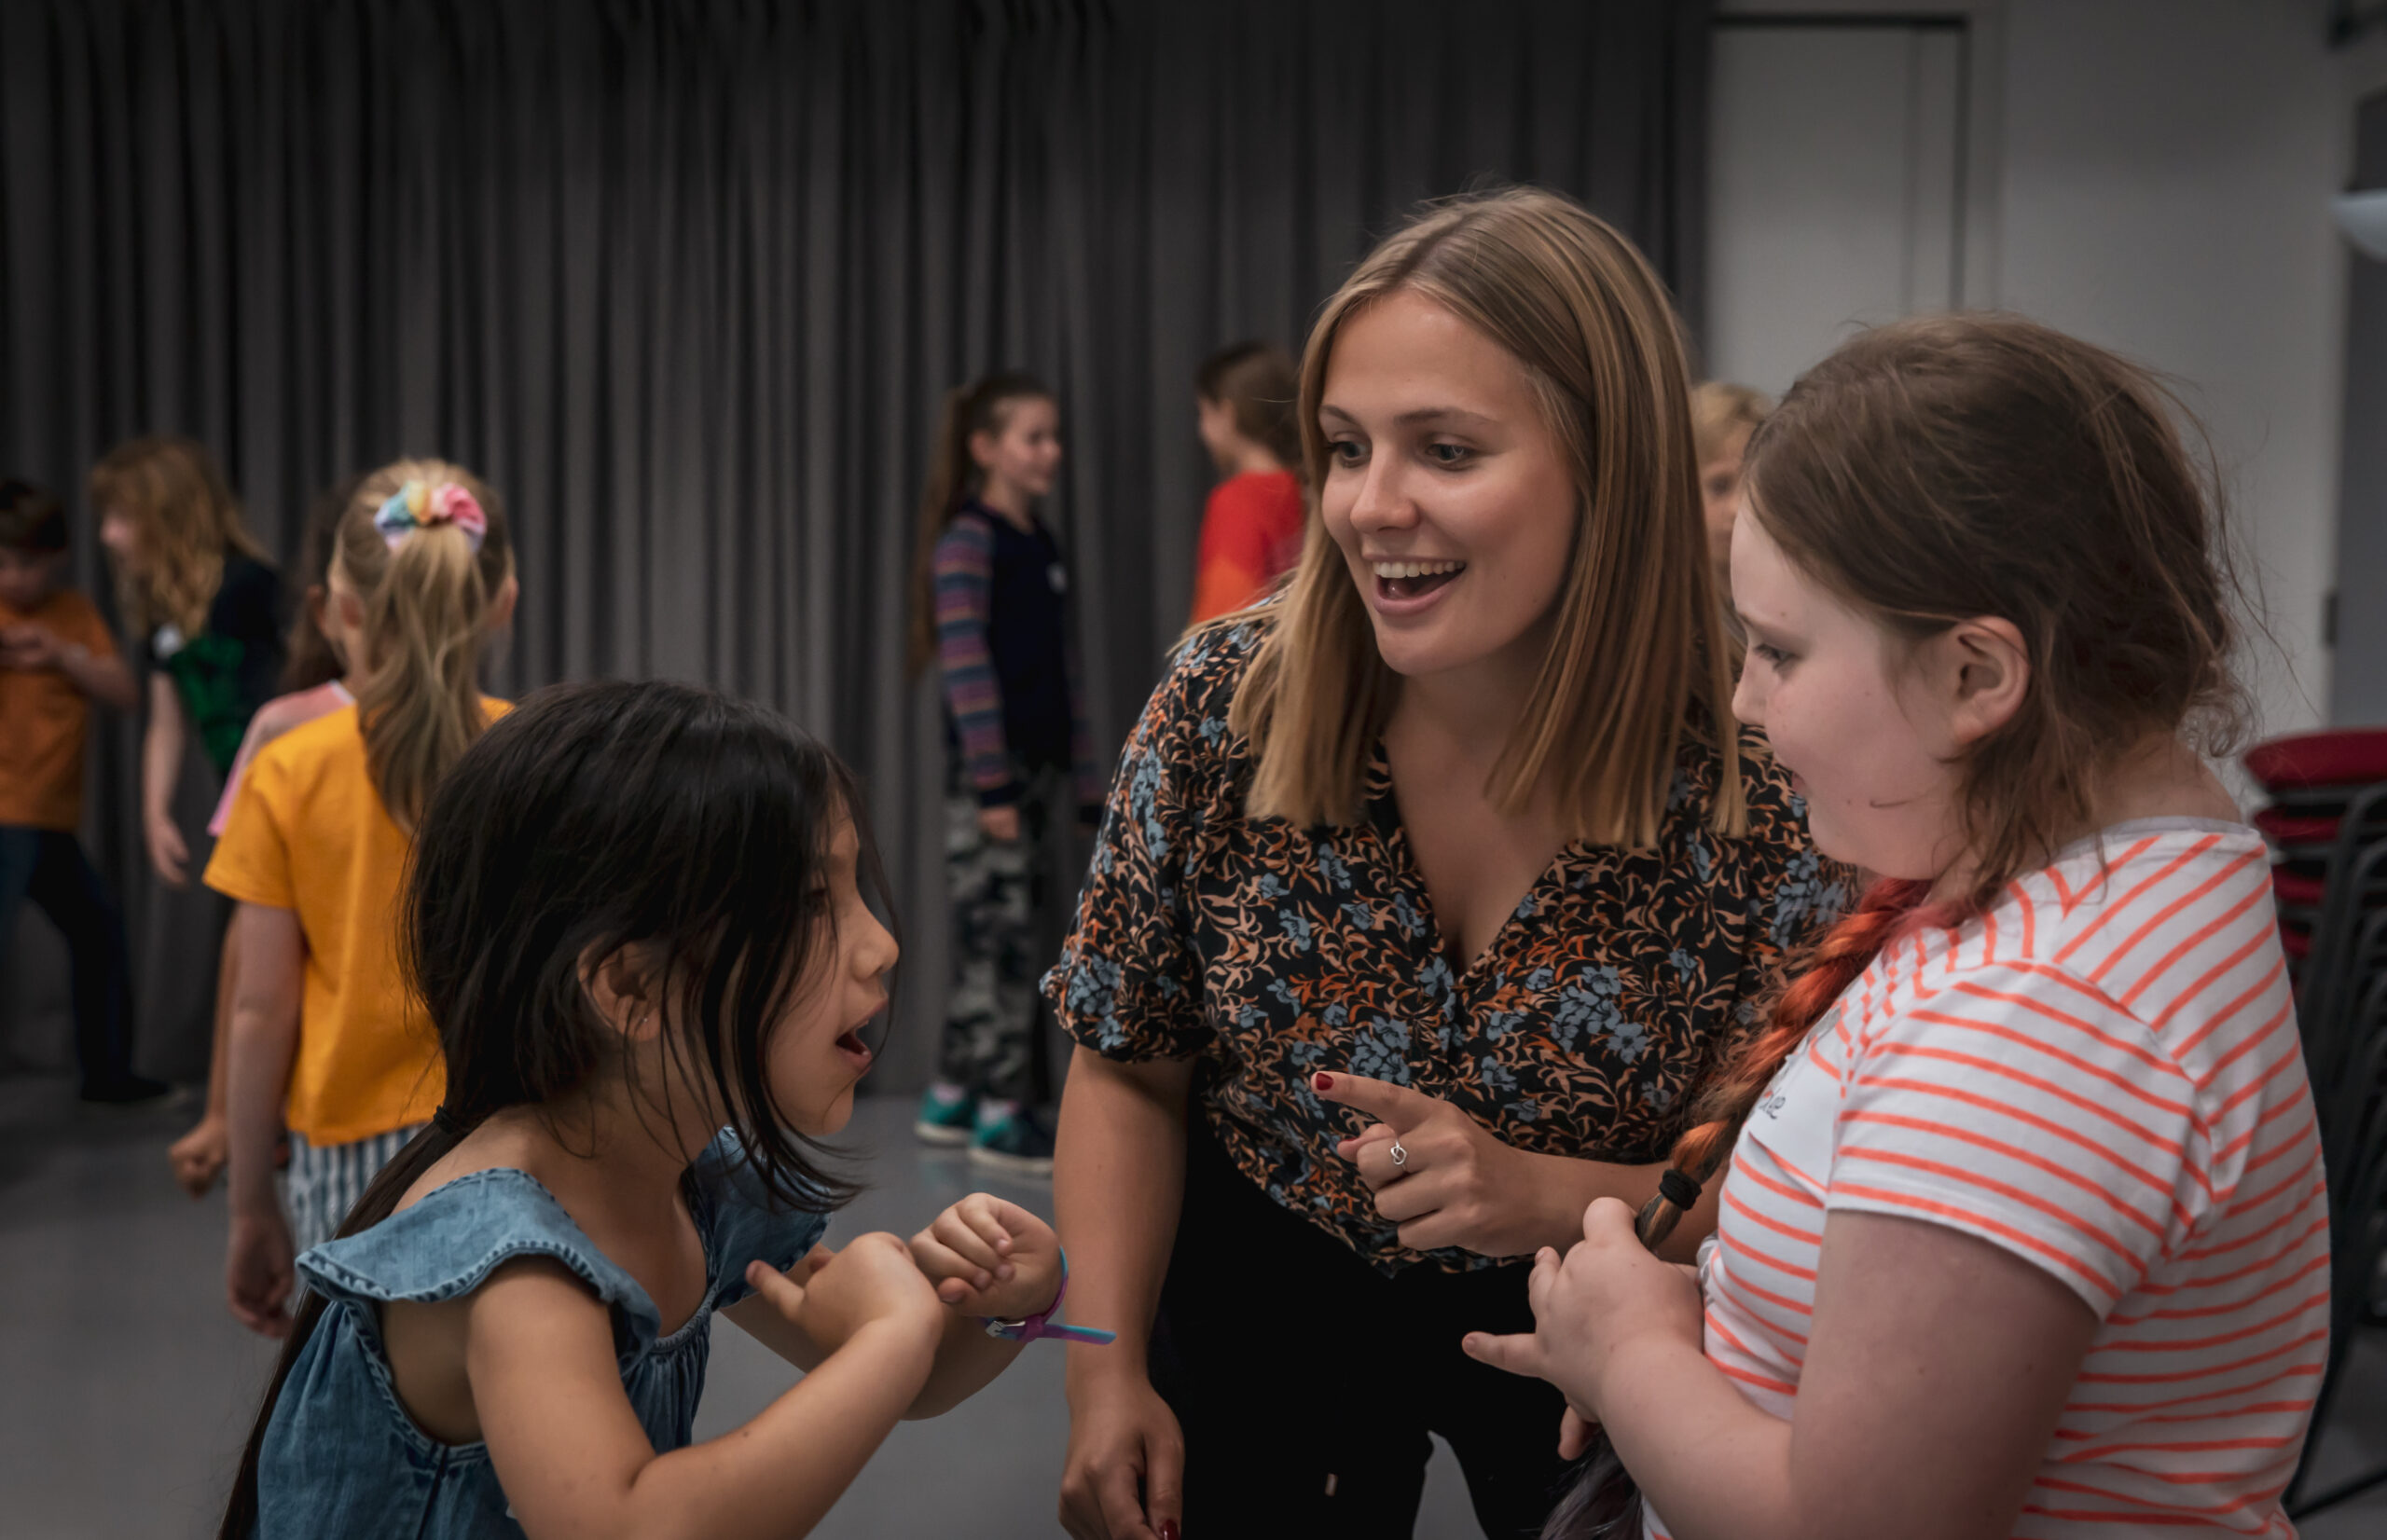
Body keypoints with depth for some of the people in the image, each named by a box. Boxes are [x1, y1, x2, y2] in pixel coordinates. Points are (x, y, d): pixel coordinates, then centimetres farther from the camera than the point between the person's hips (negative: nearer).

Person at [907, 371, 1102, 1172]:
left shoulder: (1042, 544, 16)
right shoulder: (968, 540, -8)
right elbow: (964, 660, -14)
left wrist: (1085, 778, 15)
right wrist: (992, 781, -19)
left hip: (1036, 768, 8)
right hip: (986, 772, -8)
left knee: (990, 940, 11)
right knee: (1003, 934, -7)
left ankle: (949, 1101, 21)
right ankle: (1002, 1117, -1)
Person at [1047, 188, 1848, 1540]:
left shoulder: (1766, 779, -25)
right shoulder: (1227, 705, -19)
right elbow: (1132, 1075, -7)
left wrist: (1550, 1196, -32)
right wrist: (1108, 1371, -14)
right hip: (1263, 1298, 2)